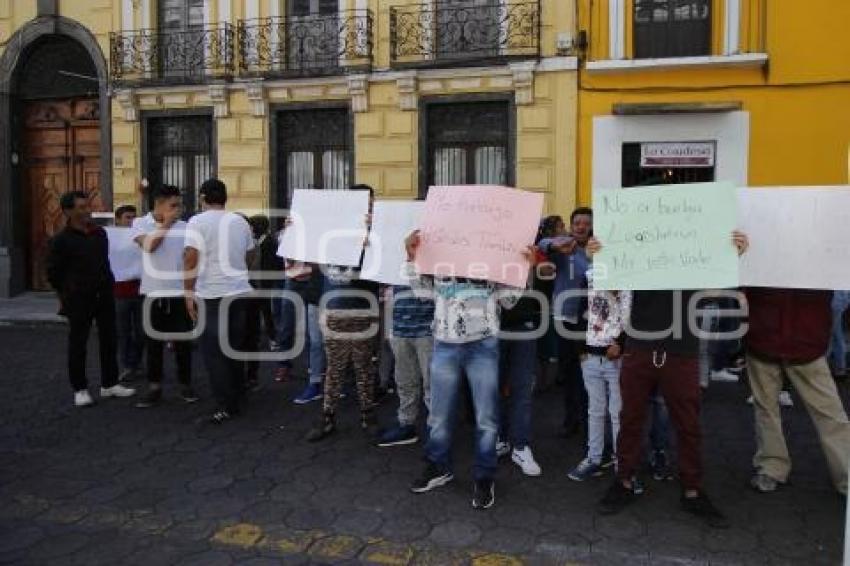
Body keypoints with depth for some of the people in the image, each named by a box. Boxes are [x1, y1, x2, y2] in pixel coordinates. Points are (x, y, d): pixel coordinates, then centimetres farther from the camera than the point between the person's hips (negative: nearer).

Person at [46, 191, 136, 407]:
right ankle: (80, 389, 15)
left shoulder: (100, 233, 6)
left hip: (105, 296, 5)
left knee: (108, 340, 10)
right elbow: (53, 273, -2)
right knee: (77, 344, 4)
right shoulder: (60, 241, -10)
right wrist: (67, 295, 6)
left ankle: (109, 384, 21)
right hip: (78, 300, -5)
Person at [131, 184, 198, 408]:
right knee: (154, 342, 8)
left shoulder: (185, 227, 2)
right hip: (153, 293, 0)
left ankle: (185, 385, 20)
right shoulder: (140, 224, 0)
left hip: (180, 293, 1)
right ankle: (154, 388, 18)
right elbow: (149, 246, -19)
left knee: (182, 341, 7)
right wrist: (166, 224, -12)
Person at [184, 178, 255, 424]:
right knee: (234, 346, 15)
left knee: (214, 351, 1)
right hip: (239, 292, 5)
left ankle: (227, 405, 1)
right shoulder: (241, 222, 10)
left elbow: (191, 259, -12)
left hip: (211, 294, -5)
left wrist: (189, 293, -7)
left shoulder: (197, 222, -6)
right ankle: (237, 398, 22)